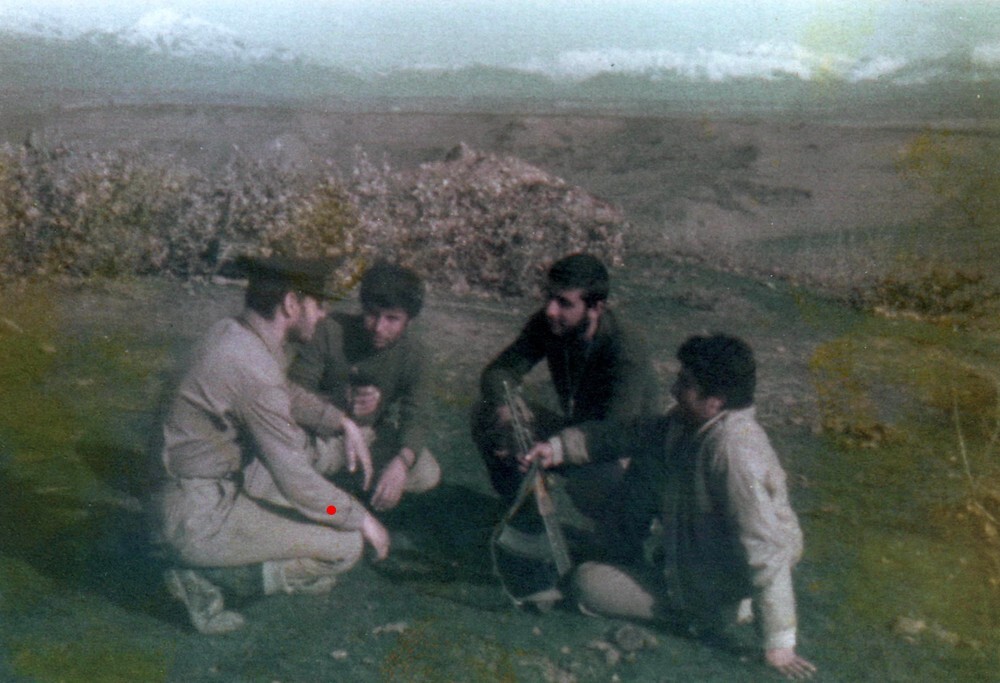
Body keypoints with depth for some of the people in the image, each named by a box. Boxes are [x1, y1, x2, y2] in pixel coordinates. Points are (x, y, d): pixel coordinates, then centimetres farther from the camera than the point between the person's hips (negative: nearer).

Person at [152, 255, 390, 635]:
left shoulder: (232, 332, 3)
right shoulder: (253, 368, -26)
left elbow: (287, 395, 24)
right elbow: (296, 481, -22)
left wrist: (343, 422, 12)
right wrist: (361, 518, -8)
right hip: (199, 520, -10)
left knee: (333, 451, 15)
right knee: (346, 545, -8)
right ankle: (202, 575, -2)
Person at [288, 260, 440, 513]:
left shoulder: (412, 352, -15)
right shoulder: (331, 331, -24)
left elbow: (414, 417, -19)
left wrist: (401, 462, -41)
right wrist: (340, 406, -43)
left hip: (374, 431, 3)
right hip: (326, 426, -3)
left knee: (427, 475, -19)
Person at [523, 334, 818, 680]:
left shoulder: (735, 451, -35)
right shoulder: (690, 422, -8)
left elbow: (767, 553, -33)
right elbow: (632, 436, 7)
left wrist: (778, 644, -29)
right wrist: (559, 447, -4)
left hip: (719, 591, -8)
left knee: (587, 583, -4)